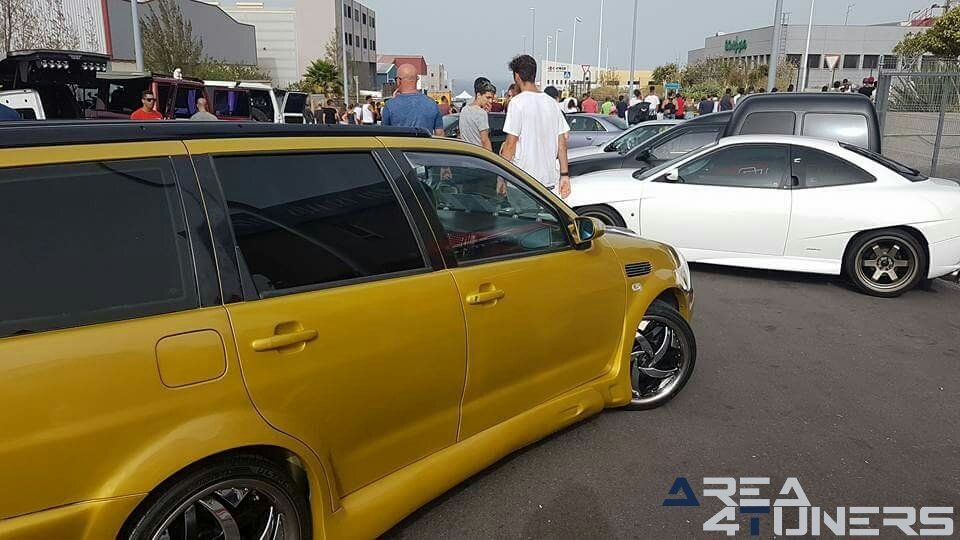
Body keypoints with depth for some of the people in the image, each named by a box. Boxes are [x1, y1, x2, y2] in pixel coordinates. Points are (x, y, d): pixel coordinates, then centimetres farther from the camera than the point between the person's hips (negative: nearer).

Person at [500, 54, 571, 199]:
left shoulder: (518, 102, -9)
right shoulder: (551, 102, 10)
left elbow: (511, 143, -12)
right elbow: (562, 142, 10)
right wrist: (564, 174, 14)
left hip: (524, 181, -6)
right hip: (550, 180, 6)